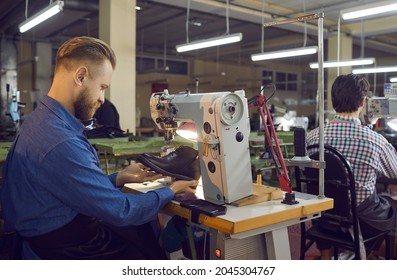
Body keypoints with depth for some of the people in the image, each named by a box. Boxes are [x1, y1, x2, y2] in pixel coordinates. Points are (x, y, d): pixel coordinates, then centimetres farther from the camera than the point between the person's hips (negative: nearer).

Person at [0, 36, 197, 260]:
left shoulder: (44, 120, 3)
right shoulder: (60, 143, -29)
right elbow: (119, 211, -22)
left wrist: (118, 179, 4)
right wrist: (170, 192, -9)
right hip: (68, 249, -9)